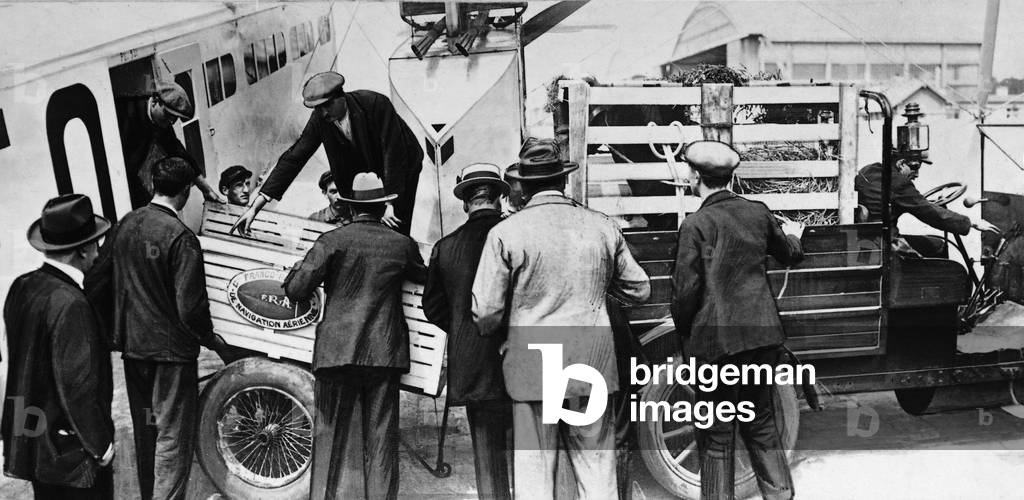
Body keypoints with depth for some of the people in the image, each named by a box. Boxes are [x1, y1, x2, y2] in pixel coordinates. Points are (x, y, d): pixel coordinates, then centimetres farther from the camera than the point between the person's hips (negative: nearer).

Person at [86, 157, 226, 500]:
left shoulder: (125, 225, 1)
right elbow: (190, 306, -21)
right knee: (173, 435, 4)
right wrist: (210, 339, -4)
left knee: (144, 431, 20)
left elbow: (95, 284, 7)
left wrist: (114, 327, 19)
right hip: (172, 349, -7)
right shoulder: (180, 237, -19)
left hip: (132, 345, 7)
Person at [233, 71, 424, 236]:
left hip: (403, 164, -4)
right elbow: (294, 158, -19)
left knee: (396, 230, -10)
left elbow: (394, 153, -33)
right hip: (368, 166, 4)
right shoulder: (320, 118, -19)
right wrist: (256, 207, -25)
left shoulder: (376, 104, -33)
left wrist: (391, 204, -38)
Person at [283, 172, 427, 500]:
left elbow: (297, 289, -6)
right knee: (380, 437, 8)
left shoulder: (331, 241, -3)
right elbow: (427, 279, 20)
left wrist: (298, 267, 15)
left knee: (333, 434, 8)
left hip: (337, 350, -1)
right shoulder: (402, 245, 4)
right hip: (385, 352, 1)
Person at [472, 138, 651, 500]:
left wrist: (497, 333, 16)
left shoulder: (506, 233, -6)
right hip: (593, 365, 3)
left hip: (532, 370, -2)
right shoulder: (602, 227, 3)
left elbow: (485, 313, -5)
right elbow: (640, 290, 12)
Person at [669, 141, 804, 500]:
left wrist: (683, 332, 4)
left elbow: (686, 290, -14)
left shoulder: (695, 225, -13)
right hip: (763, 333, 6)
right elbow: (790, 255, 22)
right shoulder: (758, 212, 4)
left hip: (717, 339, -5)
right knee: (761, 422, 20)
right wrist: (793, 235, 45)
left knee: (717, 436, 6)